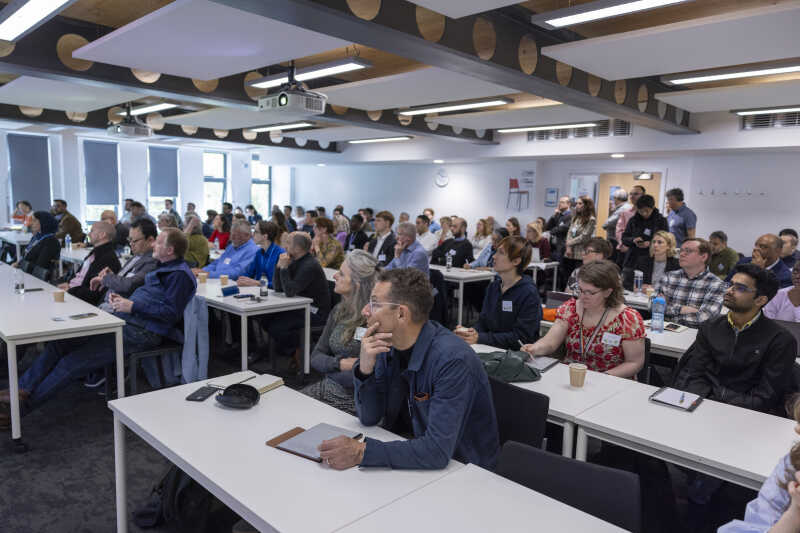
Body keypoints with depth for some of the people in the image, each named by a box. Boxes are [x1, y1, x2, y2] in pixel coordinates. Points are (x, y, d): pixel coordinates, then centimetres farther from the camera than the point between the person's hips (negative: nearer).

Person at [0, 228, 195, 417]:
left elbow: (171, 312, -20)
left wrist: (133, 306, -16)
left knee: (73, 362, -12)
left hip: (140, 333, -10)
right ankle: (21, 390, 2)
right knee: (58, 343, 0)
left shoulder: (180, 274, -11)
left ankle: (21, 405, -1)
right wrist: (123, 300, 10)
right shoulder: (163, 268, 20)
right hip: (122, 321, 10)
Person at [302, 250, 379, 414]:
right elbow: (316, 357, 9)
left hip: (352, 399, -7)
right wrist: (340, 364, -9)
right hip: (326, 388, 7)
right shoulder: (339, 310, 8)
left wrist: (329, 371, -9)